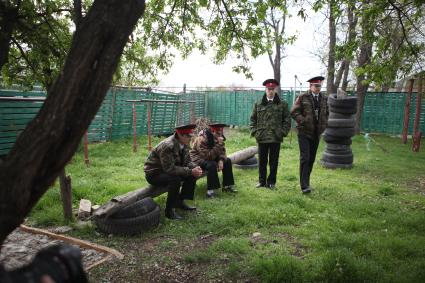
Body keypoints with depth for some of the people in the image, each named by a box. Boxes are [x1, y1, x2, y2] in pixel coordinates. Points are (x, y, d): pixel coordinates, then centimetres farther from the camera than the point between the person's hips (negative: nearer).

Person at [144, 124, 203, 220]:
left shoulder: (184, 144, -4)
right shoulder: (167, 146, -30)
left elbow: (187, 162, 3)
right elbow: (169, 168, -32)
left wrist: (195, 168, -19)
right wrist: (190, 171, -32)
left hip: (167, 170, 8)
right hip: (154, 173, -8)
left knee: (192, 175, -3)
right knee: (175, 179, -33)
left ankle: (180, 201, 11)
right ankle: (169, 210, -17)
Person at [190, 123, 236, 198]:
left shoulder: (217, 137, -6)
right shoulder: (202, 139, -30)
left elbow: (222, 151, 0)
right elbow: (208, 156, -35)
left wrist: (221, 160, -20)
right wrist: (219, 144, -39)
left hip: (210, 157, 8)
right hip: (198, 158, -8)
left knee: (227, 161, -2)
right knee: (212, 165, -34)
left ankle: (227, 186, 6)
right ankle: (210, 191, -28)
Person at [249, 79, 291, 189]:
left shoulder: (282, 104, 5)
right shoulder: (258, 104, 8)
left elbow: (287, 120, 6)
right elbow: (253, 119, 12)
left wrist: (283, 132, -4)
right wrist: (254, 131, 1)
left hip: (276, 138, -1)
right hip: (261, 137, 1)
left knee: (273, 161, 5)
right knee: (262, 161, 8)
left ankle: (271, 182, 17)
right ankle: (262, 181, 21)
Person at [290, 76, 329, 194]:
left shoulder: (324, 99, 10)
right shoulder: (302, 98, -5)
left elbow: (326, 113, 21)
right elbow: (294, 112, -8)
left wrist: (323, 125, 7)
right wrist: (304, 122, -17)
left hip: (316, 133, 5)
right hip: (304, 132, -5)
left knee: (312, 159, 9)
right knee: (305, 158, -10)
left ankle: (306, 182, 21)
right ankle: (304, 185, -7)